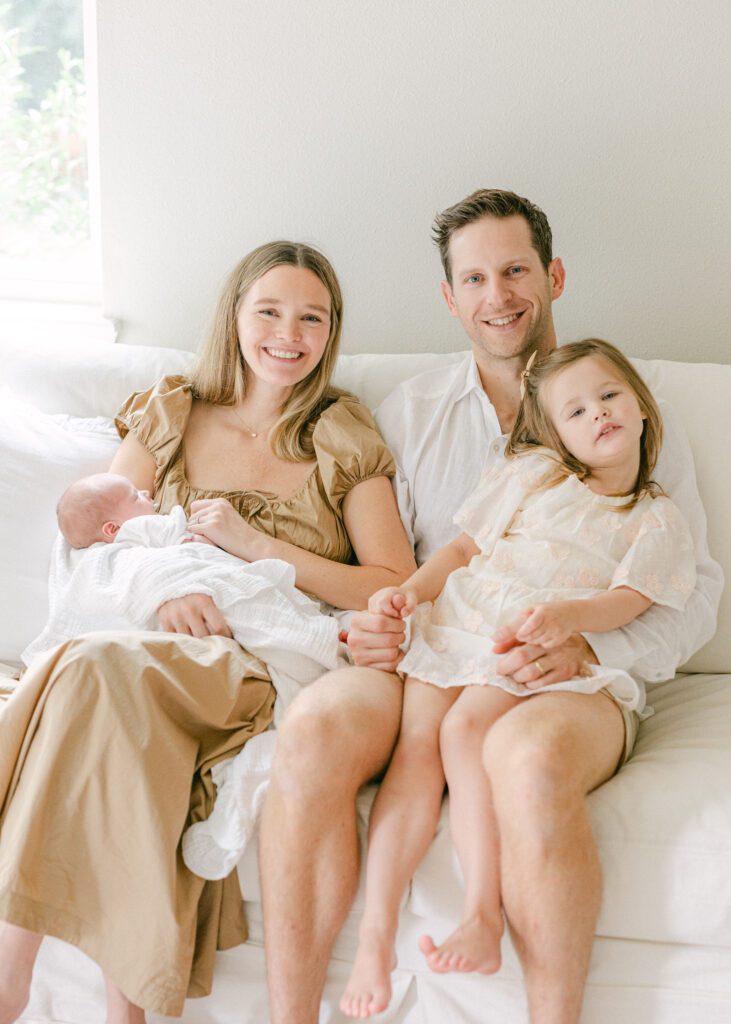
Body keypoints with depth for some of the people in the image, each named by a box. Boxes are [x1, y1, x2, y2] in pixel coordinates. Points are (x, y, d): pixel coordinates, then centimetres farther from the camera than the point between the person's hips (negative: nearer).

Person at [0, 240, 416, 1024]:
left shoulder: (345, 439, 11)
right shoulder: (167, 416, 16)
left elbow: (397, 588, 2)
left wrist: (259, 546, -7)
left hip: (274, 669, -2)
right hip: (166, 650, 2)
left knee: (98, 667, -33)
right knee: (94, 663, -35)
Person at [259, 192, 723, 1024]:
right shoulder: (409, 410, 19)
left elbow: (693, 594, 6)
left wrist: (587, 649, -13)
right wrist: (368, 626, -7)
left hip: (579, 682, -2)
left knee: (529, 757, -39)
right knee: (314, 727, -31)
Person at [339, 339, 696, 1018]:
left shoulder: (657, 522, 16)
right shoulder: (532, 472, 22)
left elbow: (625, 601, 0)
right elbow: (465, 547, 18)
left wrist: (564, 616, -22)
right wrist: (410, 589, -1)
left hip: (546, 655, -2)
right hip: (458, 624, 2)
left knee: (466, 729, -33)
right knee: (416, 748, -23)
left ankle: (482, 917, -36)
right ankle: (375, 935, -29)